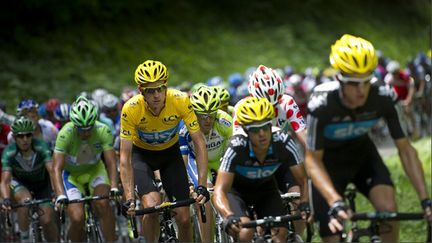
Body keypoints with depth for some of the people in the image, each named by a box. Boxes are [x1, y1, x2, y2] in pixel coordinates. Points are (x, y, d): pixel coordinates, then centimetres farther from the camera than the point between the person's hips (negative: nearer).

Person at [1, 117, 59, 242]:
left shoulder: (41, 147, -29)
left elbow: (52, 171, -39)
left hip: (42, 184, 0)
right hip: (20, 183, 0)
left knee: (47, 220, -15)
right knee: (25, 200, -33)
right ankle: (24, 239, -15)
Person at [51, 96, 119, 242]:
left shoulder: (103, 131, -25)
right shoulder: (66, 134, -30)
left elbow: (111, 163, -26)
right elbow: (57, 169, -34)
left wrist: (114, 188, -42)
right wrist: (60, 196, -48)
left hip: (94, 170, 1)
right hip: (71, 174, -1)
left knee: (102, 203, -28)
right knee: (77, 219, -19)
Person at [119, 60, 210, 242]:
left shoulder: (181, 101, -30)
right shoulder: (131, 109, -31)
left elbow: (199, 143, -24)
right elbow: (124, 158, -28)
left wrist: (202, 186, -32)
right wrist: (129, 199, -36)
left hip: (170, 152, 2)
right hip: (141, 154, -1)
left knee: (183, 218, -6)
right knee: (152, 206, -27)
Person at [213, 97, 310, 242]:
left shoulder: (283, 143, -30)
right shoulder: (236, 148, -36)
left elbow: (303, 180, -22)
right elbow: (220, 191, -39)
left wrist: (305, 205, -42)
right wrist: (229, 217, -58)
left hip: (265, 187, 3)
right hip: (236, 189, -3)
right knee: (246, 231, -28)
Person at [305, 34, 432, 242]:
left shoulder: (385, 98, -27)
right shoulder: (321, 106, -34)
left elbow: (405, 149, -19)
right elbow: (312, 160, -29)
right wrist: (335, 202, -43)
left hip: (362, 153, 2)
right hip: (328, 159, -2)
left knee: (389, 209, -23)